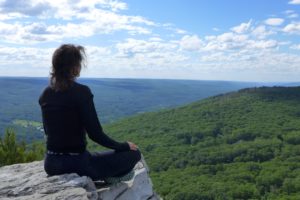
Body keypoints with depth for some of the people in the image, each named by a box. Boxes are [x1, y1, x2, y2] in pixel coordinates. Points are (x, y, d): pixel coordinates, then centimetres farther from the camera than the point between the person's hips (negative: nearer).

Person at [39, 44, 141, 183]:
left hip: (50, 165, 7)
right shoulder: (81, 92, -17)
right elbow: (95, 134, -16)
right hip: (76, 165, -6)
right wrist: (124, 146, -1)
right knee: (133, 153, 3)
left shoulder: (45, 94, 3)